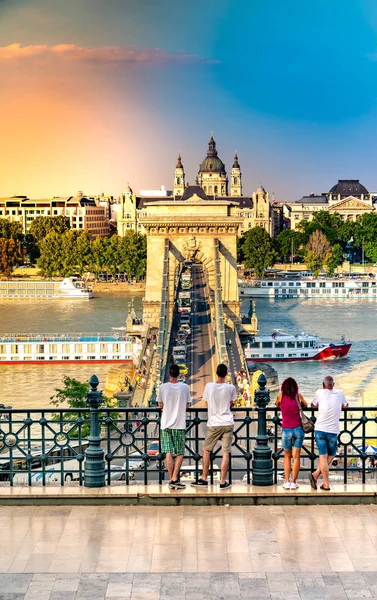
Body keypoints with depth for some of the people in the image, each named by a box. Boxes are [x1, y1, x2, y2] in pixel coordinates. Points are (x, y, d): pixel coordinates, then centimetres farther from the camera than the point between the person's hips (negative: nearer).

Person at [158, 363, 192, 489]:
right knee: (180, 453, 6)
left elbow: (160, 405, 6)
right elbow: (188, 405, 7)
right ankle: (175, 479, -5)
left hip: (166, 424, 1)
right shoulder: (185, 387, -2)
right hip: (180, 424, -1)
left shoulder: (163, 387, -3)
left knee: (169, 453, 3)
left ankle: (172, 480, 3)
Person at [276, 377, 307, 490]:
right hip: (298, 429, 0)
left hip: (286, 430, 0)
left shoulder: (280, 396, -2)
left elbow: (277, 404, 18)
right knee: (296, 457, 6)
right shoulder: (298, 396, 0)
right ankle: (293, 482, 4)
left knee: (287, 456, 14)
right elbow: (305, 405, 19)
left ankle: (287, 482, 7)